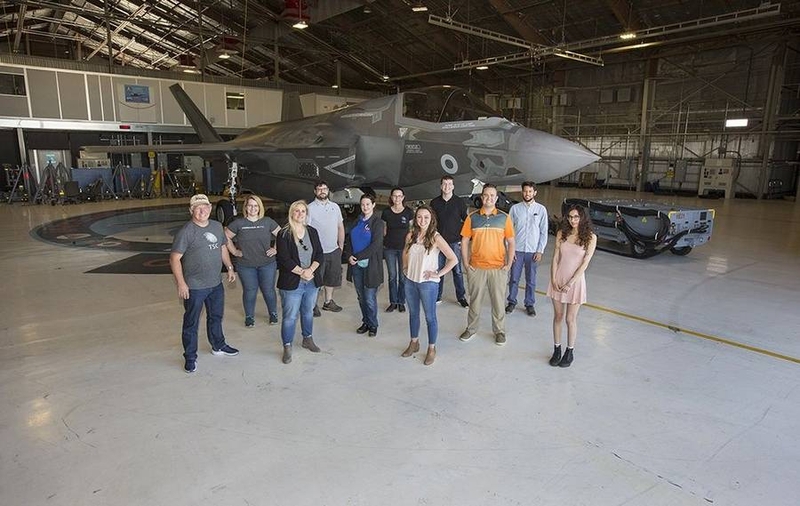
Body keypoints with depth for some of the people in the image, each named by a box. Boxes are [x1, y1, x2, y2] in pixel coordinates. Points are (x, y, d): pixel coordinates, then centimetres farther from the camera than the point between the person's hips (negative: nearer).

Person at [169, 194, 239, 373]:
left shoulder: (217, 226, 5)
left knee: (216, 317, 23)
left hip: (216, 284, 7)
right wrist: (180, 283, -21)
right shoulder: (186, 232, -16)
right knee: (191, 323, 6)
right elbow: (174, 259, -17)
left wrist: (229, 268, 14)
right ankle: (190, 358, 19)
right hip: (194, 287, -7)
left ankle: (218, 346, 43)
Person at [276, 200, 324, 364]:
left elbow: (320, 255, 4)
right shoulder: (284, 234, -8)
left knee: (308, 312, 19)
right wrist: (301, 272, -17)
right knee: (290, 316, 1)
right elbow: (284, 259, -14)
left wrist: (310, 270, -12)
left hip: (312, 281, 5)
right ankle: (287, 347, 15)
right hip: (292, 282, -5)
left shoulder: (312, 232, 6)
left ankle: (308, 339, 37)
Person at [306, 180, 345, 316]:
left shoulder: (335, 206, 6)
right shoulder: (310, 208, -9)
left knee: (331, 279, 17)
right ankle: (313, 305, 18)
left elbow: (340, 227, 12)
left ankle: (328, 302, 32)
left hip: (334, 251, 5)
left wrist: (341, 246, 9)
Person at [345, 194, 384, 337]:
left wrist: (358, 257, -16)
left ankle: (373, 325, 17)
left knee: (370, 298, 0)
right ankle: (366, 322, 28)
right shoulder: (358, 221, 11)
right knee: (361, 297, 13)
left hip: (370, 265, -5)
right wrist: (349, 255, -5)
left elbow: (376, 244, -15)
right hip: (356, 265, 5)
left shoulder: (377, 222, -7)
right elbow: (350, 240, 13)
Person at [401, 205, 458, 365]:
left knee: (430, 317, 7)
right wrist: (405, 267, 11)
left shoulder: (435, 238, -14)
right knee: (413, 313, 19)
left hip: (428, 283, -5)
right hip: (410, 281, 5)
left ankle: (432, 349, 22)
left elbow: (453, 259, -16)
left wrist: (438, 274, -14)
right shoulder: (411, 236, 0)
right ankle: (414, 343, 37)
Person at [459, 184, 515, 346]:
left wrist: (508, 264, -4)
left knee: (498, 301, 9)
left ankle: (499, 331, 25)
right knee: (474, 300, 12)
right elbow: (465, 241, 4)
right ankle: (471, 329, 28)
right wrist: (466, 264, -2)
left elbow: (511, 242, 3)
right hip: (476, 268, 1)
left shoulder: (504, 217, 0)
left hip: (498, 268, 0)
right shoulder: (472, 217, 1)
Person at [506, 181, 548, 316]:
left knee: (531, 280, 11)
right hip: (517, 250, 0)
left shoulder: (541, 209, -1)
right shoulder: (515, 208, -2)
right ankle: (511, 302, 25)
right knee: (514, 278, 8)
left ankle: (530, 304, 25)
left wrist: (540, 250, -5)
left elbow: (544, 232, 0)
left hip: (533, 251, 0)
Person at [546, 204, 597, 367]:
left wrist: (570, 284, -13)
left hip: (575, 281, -3)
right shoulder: (562, 233, 2)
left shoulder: (590, 237, -7)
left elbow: (584, 264, -10)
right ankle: (557, 350, 23)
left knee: (570, 319, 6)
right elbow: (556, 258, 1)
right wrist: (553, 279, -8)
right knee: (558, 317, 10)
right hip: (558, 280, 3)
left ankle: (570, 352, 22)